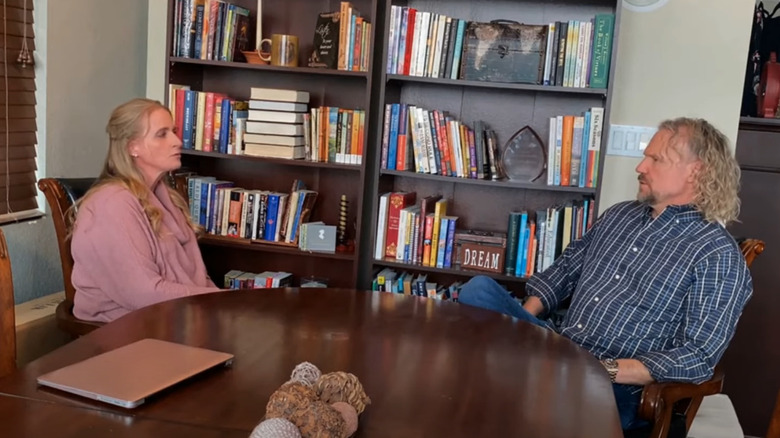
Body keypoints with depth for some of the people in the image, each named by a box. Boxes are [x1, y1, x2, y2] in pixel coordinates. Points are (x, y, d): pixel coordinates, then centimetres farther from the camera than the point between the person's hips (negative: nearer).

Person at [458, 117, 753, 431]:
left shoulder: (718, 254, -8)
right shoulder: (619, 214, 14)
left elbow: (699, 356, -14)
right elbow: (565, 270, 19)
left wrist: (606, 370, -24)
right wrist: (519, 325, 2)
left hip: (615, 387, -6)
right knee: (479, 289, -16)